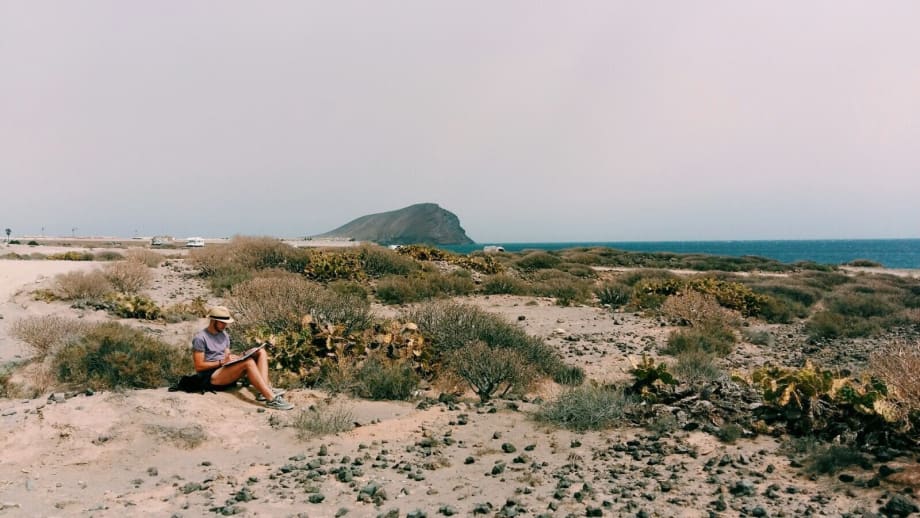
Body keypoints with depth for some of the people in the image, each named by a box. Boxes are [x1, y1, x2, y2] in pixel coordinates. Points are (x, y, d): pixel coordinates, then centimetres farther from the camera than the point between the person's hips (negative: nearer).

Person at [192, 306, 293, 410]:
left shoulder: (224, 335, 16)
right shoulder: (200, 338, -9)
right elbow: (199, 366, -12)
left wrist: (234, 358, -5)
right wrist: (222, 362, -17)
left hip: (227, 372, 8)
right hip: (211, 378, -8)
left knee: (261, 352, -6)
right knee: (248, 362, -33)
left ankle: (264, 391, -26)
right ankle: (271, 399, -38)